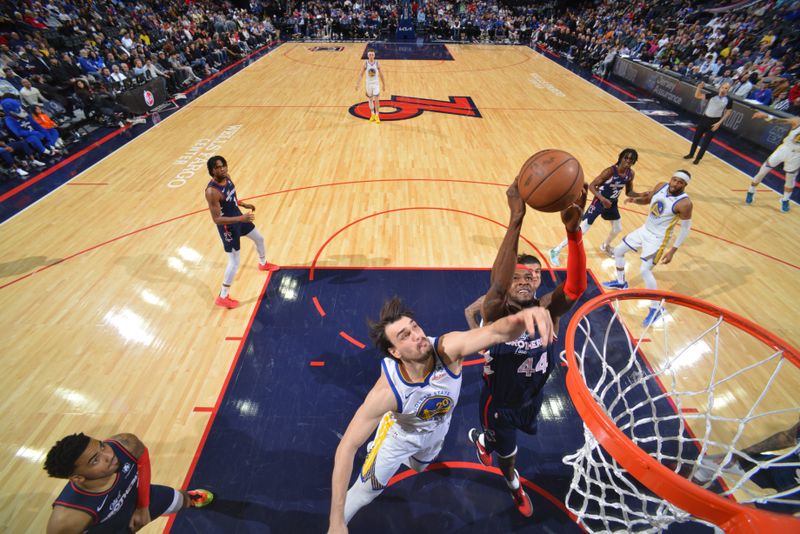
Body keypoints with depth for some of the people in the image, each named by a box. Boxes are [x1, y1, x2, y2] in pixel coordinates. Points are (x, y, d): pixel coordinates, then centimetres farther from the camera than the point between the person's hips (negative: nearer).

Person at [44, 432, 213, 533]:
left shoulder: (126, 444, -39)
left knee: (181, 500, 27)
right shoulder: (67, 519, -46)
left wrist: (143, 506, -6)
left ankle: (189, 499, 64)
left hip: (136, 496, 3)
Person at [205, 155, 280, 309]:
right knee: (234, 263, -3)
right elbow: (217, 219, -30)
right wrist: (241, 218, -36)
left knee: (259, 238, 27)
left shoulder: (227, 177, -5)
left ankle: (263, 264, 57)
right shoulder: (212, 191, -31)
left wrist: (243, 204, 8)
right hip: (228, 227, -8)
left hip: (238, 217, 8)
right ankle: (223, 297, 14)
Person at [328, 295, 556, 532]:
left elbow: (496, 332, -59)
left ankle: (400, 458, 69)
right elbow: (347, 447, -37)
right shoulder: (387, 391, -44)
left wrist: (522, 317, -83)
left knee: (418, 467, 34)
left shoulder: (447, 348, -41)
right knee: (365, 492, 9)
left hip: (436, 430, 3)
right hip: (400, 434, -3)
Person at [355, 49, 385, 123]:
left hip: (376, 84, -1)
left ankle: (377, 116, 2)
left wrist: (383, 84, 8)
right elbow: (361, 74, -4)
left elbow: (381, 74, 3)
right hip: (368, 84, 1)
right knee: (370, 100, 12)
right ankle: (372, 115, 27)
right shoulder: (365, 63, -6)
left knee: (376, 100, -8)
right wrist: (357, 84, -13)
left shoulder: (377, 63, -5)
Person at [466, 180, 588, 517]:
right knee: (508, 453, 22)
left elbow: (576, 287, -43)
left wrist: (573, 230, -60)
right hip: (498, 401, -4)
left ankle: (481, 439, 69)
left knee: (503, 438, 33)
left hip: (531, 397, 4)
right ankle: (513, 483, 60)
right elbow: (497, 285, -56)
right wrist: (516, 220, -65)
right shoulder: (496, 313, -32)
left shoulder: (547, 311, -22)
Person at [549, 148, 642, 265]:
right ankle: (556, 250, -5)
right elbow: (592, 186, -27)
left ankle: (605, 246, 52)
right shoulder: (610, 171, -25)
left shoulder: (631, 173, -4)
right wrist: (602, 199, -39)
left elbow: (629, 192, 7)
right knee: (582, 229, -12)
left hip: (612, 203, 7)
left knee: (618, 229, 20)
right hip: (600, 201, -7)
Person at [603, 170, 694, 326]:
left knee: (645, 271, -13)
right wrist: (635, 199, -12)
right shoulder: (661, 186, -7)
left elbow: (685, 228, -16)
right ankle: (621, 283, 37)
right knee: (618, 251, 14)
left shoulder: (684, 203, -24)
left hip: (658, 238, -7)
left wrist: (673, 251, -18)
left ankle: (656, 308, 5)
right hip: (645, 229, 8)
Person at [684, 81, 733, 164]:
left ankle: (698, 158, 14)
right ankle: (691, 154, 28)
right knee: (696, 137, 11)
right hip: (704, 118, 3)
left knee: (706, 141, 2)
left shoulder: (729, 100, -6)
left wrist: (719, 123, -11)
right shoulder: (713, 95, 0)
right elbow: (697, 96, -2)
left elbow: (728, 112, -2)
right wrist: (699, 88, -20)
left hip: (714, 122, -3)